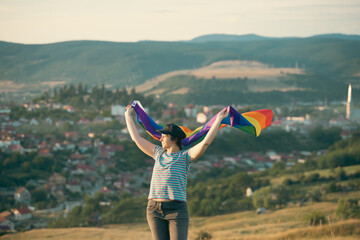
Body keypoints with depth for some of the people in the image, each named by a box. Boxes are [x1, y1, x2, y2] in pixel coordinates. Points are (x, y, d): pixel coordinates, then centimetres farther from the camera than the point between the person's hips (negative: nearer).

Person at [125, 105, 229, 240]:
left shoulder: (185, 156, 2)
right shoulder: (159, 153, 16)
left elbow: (206, 142, -11)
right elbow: (136, 138, 24)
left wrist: (219, 119, -12)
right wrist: (128, 116, 30)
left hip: (177, 209, -4)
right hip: (154, 209, 4)